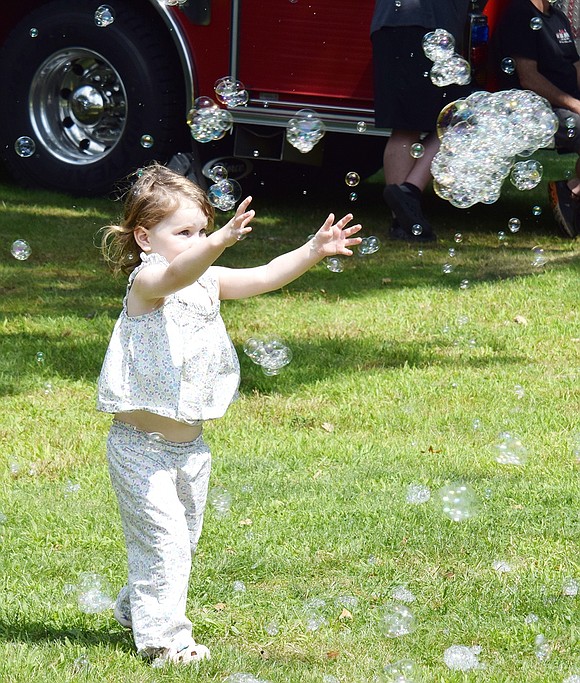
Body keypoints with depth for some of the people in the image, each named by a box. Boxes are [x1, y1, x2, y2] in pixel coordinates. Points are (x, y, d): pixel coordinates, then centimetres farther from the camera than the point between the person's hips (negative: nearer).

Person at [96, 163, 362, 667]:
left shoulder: (208, 281, 6)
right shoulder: (146, 283, -17)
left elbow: (264, 278, 2)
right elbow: (177, 273, -38)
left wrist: (314, 250, -13)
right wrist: (220, 243, -56)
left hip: (189, 443, 8)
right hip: (142, 445, -8)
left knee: (184, 538, 18)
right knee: (163, 538, -10)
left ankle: (136, 609, 38)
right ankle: (161, 637, 1)